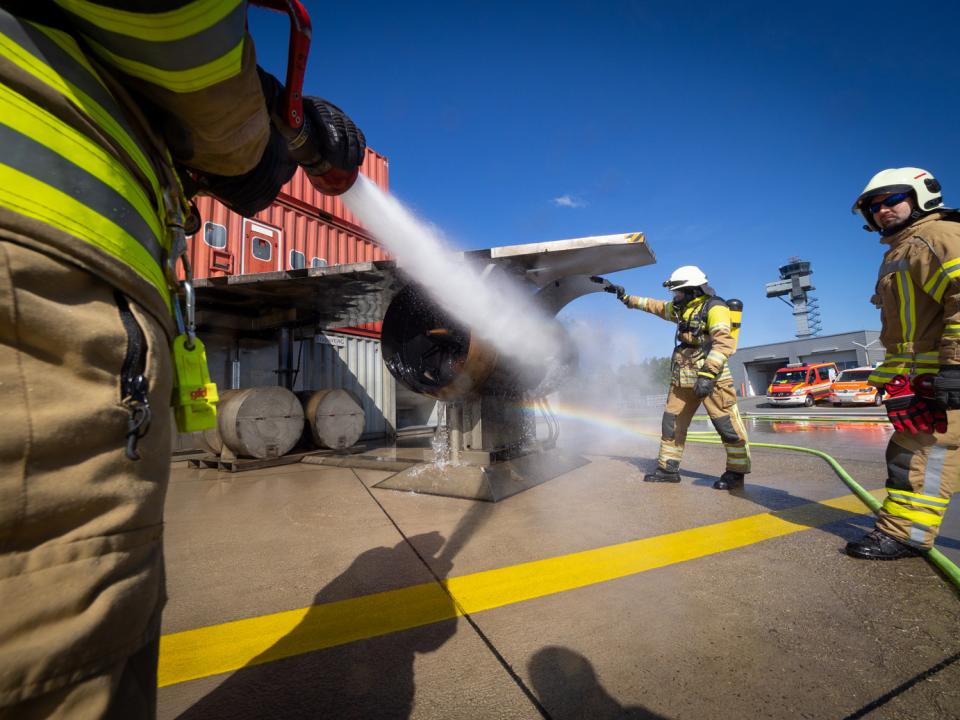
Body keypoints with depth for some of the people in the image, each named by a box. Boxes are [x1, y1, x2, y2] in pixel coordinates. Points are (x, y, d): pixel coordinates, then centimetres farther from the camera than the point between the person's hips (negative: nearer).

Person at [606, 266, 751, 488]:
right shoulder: (682, 308, 15)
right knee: (672, 422, 8)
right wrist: (626, 297, 27)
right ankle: (668, 469, 16)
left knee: (727, 425, -5)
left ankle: (736, 472, 8)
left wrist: (708, 374, -31)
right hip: (683, 378, 9)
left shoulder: (714, 307, -11)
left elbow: (724, 342, -23)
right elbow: (653, 305, 28)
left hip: (711, 377, -8)